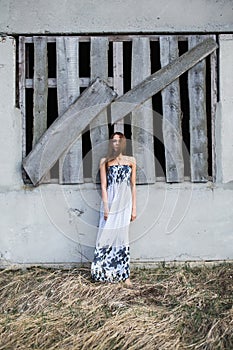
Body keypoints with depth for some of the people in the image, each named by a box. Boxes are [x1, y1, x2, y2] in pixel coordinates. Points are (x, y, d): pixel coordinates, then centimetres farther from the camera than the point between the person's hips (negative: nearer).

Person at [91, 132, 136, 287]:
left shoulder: (131, 161, 7)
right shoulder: (105, 161, 4)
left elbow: (133, 185, 7)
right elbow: (103, 185, 0)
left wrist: (134, 208, 4)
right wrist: (105, 206, -9)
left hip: (125, 203, 1)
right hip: (110, 202, -1)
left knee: (122, 236, 3)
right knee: (107, 235, 0)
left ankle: (124, 274, 8)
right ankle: (103, 272, 12)